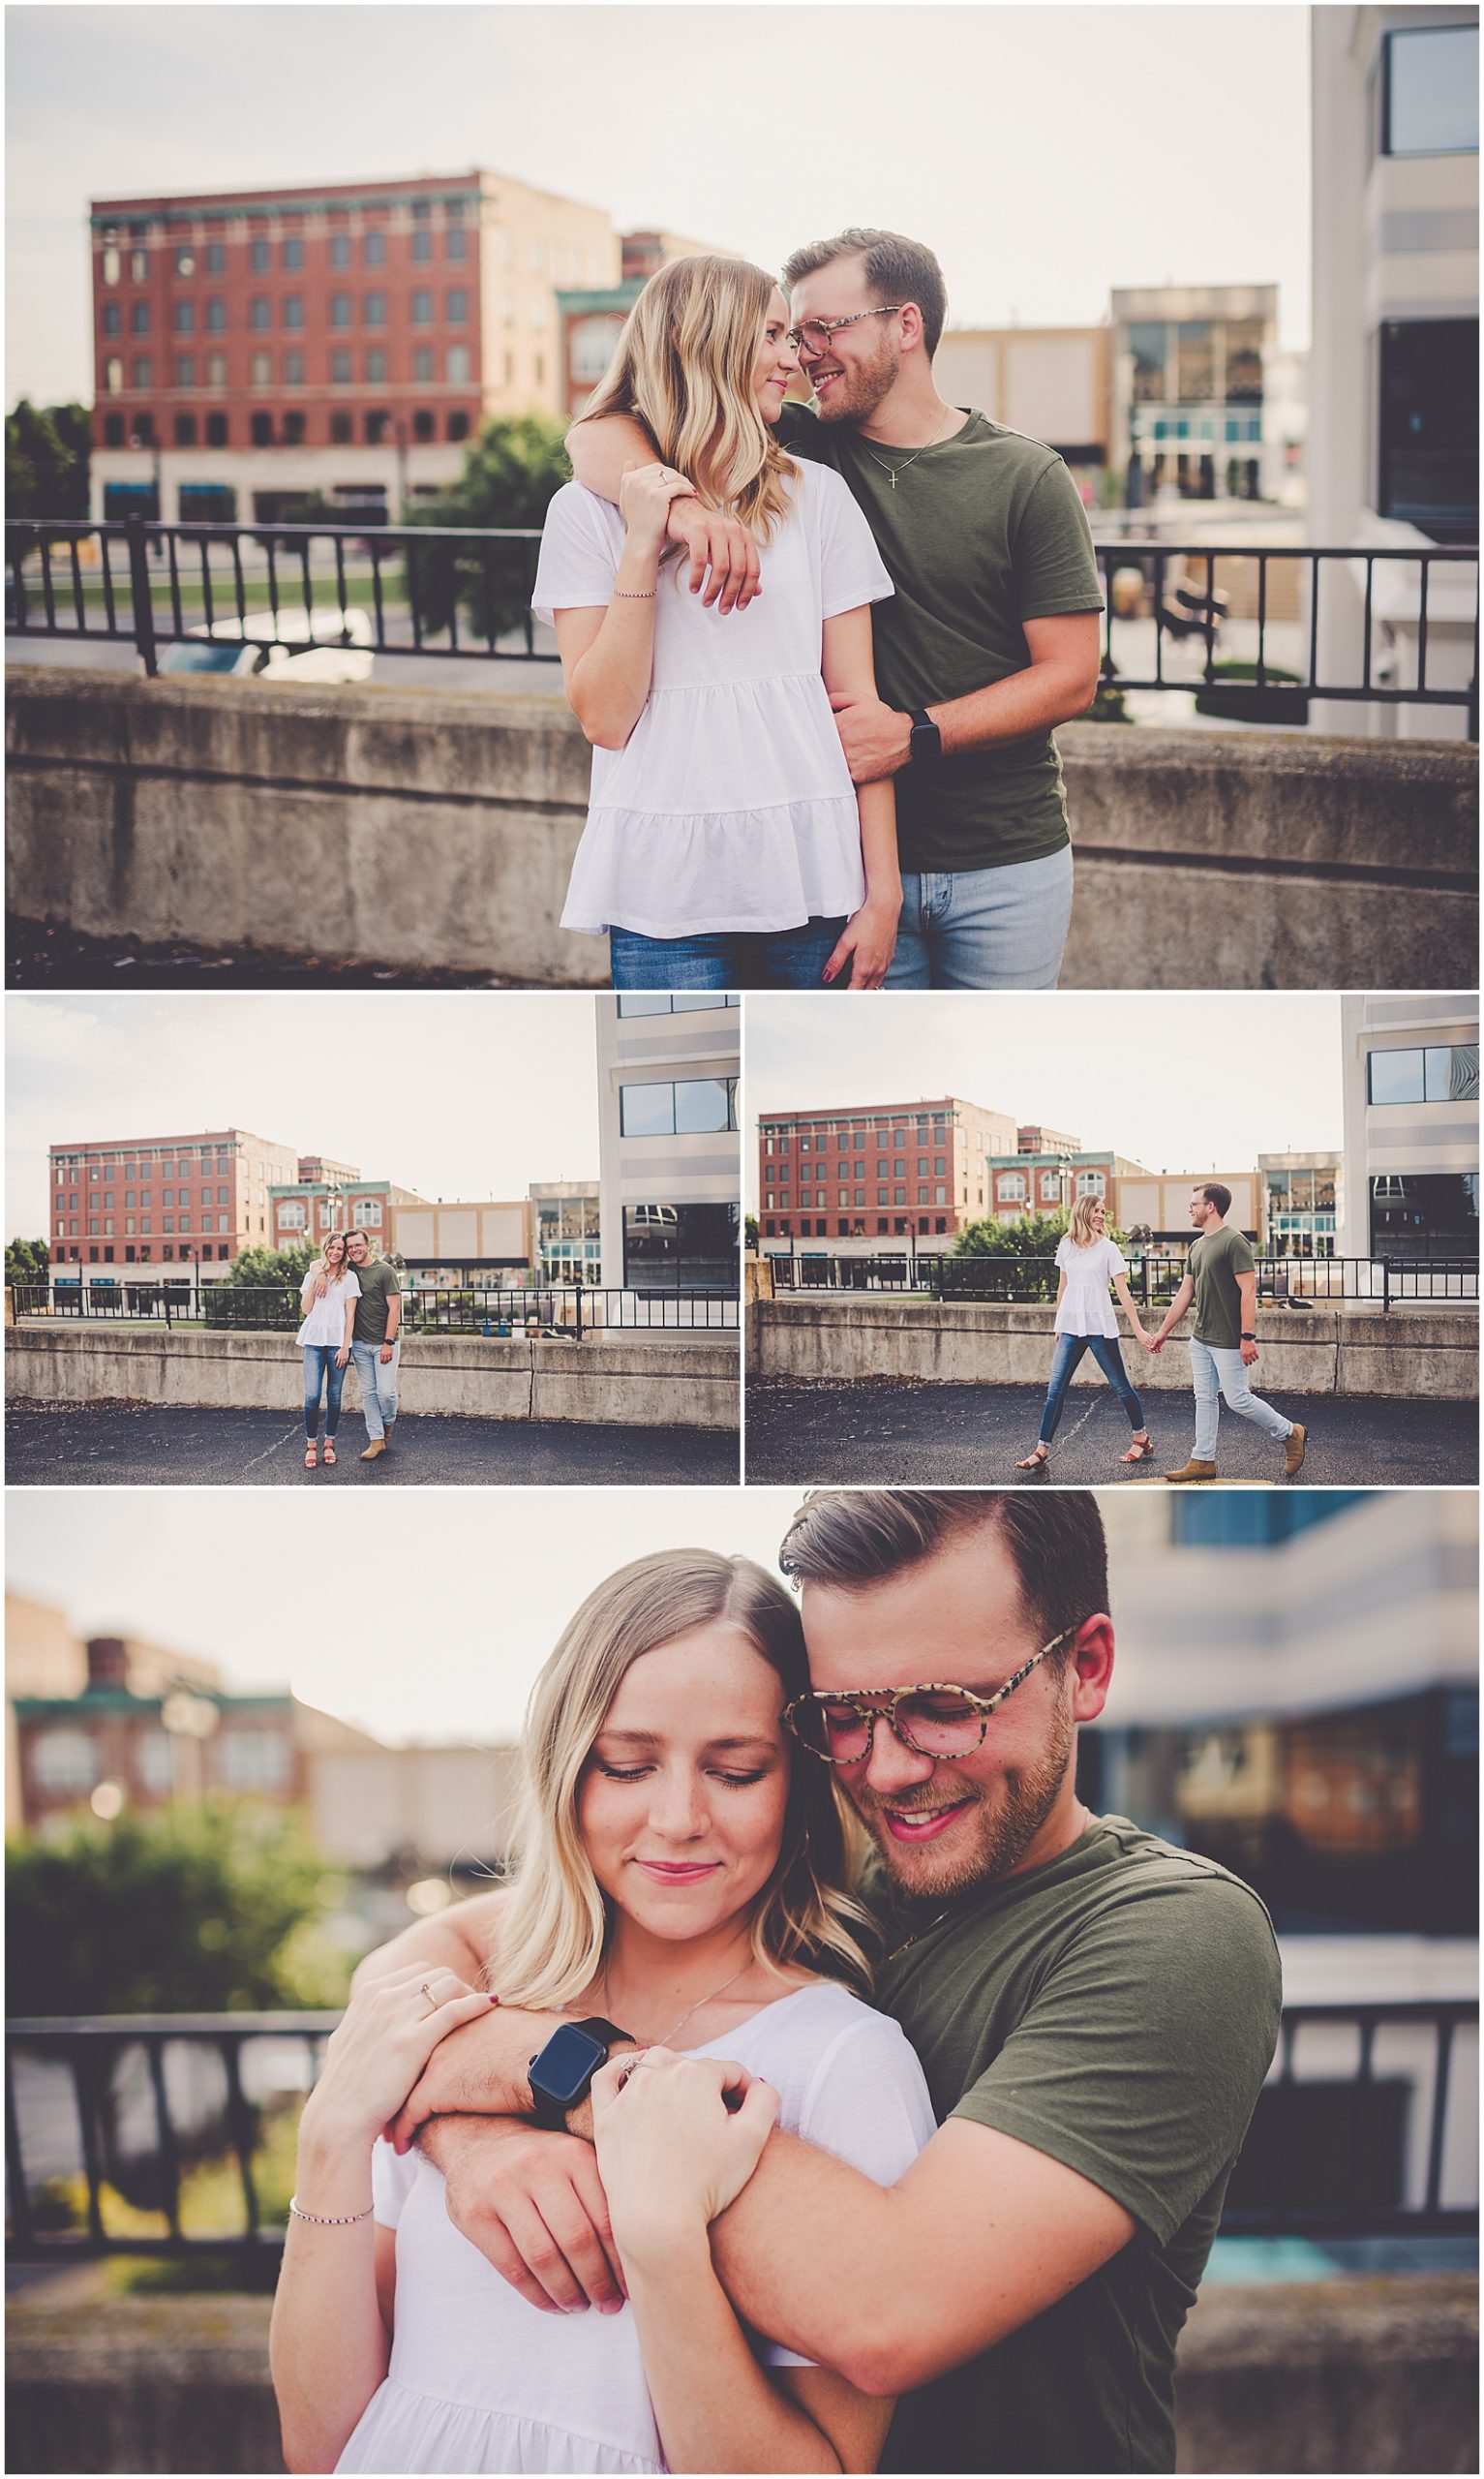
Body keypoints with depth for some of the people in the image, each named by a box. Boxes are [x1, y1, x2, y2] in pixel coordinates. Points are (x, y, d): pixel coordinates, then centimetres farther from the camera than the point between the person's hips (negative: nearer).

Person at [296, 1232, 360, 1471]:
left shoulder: (349, 1277, 5)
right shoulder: (312, 1274, 11)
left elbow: (350, 1314, 1)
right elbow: (306, 1308, 2)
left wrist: (345, 1347, -6)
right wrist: (315, 1281, -6)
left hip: (337, 1341, -1)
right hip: (314, 1341, 1)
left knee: (334, 1396, 3)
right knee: (312, 1395, -8)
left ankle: (329, 1444, 14)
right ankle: (311, 1445, 1)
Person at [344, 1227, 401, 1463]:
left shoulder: (385, 1271, -8)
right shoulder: (349, 1271, 6)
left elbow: (394, 1308, -9)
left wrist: (388, 1342, -14)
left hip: (383, 1342, -5)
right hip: (360, 1343, 5)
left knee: (386, 1391, -6)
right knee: (368, 1393, 5)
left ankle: (389, 1423, 24)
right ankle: (376, 1439, 10)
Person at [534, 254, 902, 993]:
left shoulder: (817, 497, 7)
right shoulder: (589, 509, 4)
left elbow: (856, 703, 4)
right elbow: (604, 718, -4)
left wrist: (882, 894, -2)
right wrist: (641, 548, -10)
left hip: (809, 877, 2)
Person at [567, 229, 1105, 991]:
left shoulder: (1027, 478, -2)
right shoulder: (800, 453, 2)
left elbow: (1070, 677, -5)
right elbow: (597, 437, -6)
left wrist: (916, 733, -18)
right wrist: (676, 498, -28)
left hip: (1005, 866, -1)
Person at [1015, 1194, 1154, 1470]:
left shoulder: (1107, 1248, -1)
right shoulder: (1066, 1246, 9)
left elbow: (1123, 1292, -3)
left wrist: (1138, 1329, -6)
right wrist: (1059, 1324, 20)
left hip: (1100, 1327, -3)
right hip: (1071, 1327, 3)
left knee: (1120, 1385, 5)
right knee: (1055, 1390, -3)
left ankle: (1142, 1439, 21)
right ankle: (1041, 1450, -3)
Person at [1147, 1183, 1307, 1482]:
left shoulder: (1234, 1242, -15)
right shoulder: (1197, 1246, 12)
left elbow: (1248, 1291, -19)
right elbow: (1185, 1292, 19)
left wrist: (1248, 1337, -23)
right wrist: (1164, 1331, 20)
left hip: (1228, 1342, -9)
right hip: (1201, 1339, 9)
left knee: (1237, 1398, -4)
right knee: (1205, 1399, 9)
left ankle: (1290, 1434, 13)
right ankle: (1203, 1461, 14)